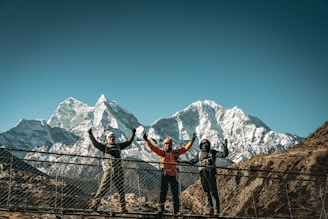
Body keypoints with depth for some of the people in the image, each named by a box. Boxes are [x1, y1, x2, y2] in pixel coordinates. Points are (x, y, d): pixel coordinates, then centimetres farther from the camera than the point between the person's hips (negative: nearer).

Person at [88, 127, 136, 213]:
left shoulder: (118, 146, 16)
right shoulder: (104, 147, 5)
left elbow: (128, 142, 25)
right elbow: (95, 143, -9)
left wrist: (133, 134, 24)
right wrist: (90, 135, -21)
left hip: (118, 171, 4)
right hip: (108, 171, -4)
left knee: (121, 190, 8)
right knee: (103, 188, -13)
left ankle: (123, 209, 16)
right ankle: (94, 204, -10)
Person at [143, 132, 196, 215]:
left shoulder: (175, 152, 12)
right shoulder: (161, 152, 4)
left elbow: (185, 148, 13)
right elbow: (152, 147, -5)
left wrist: (192, 141, 6)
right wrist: (146, 140, -17)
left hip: (173, 175, 3)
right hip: (164, 175, -3)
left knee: (175, 192, 6)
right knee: (163, 192, -4)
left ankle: (176, 210, 16)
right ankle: (161, 209, -1)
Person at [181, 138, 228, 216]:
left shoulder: (213, 152, 3)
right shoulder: (199, 154, 13)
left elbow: (224, 154, -4)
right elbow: (193, 161, 27)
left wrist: (225, 147, -19)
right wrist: (183, 162, 22)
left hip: (211, 175, -4)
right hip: (203, 175, 4)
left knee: (214, 192, -5)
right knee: (207, 193, 5)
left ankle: (217, 210, -1)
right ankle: (210, 209, 9)